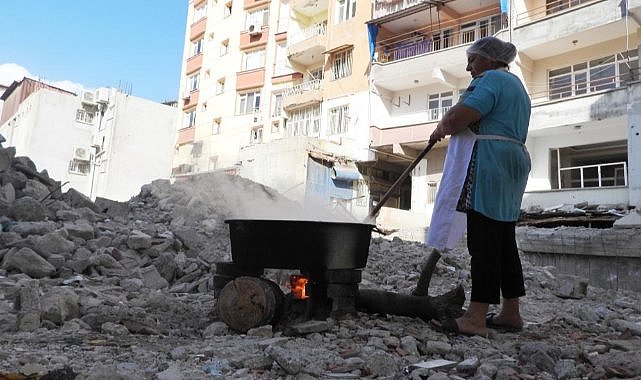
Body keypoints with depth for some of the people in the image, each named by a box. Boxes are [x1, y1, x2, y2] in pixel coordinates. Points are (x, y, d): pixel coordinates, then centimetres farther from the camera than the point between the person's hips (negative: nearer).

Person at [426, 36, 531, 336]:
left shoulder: (490, 80, -7)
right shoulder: (515, 84, 26)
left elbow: (455, 120, -18)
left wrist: (441, 128, 3)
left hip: (486, 165, -10)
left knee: (483, 243, -12)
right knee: (504, 242, 11)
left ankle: (476, 318, -10)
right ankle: (510, 313, 17)